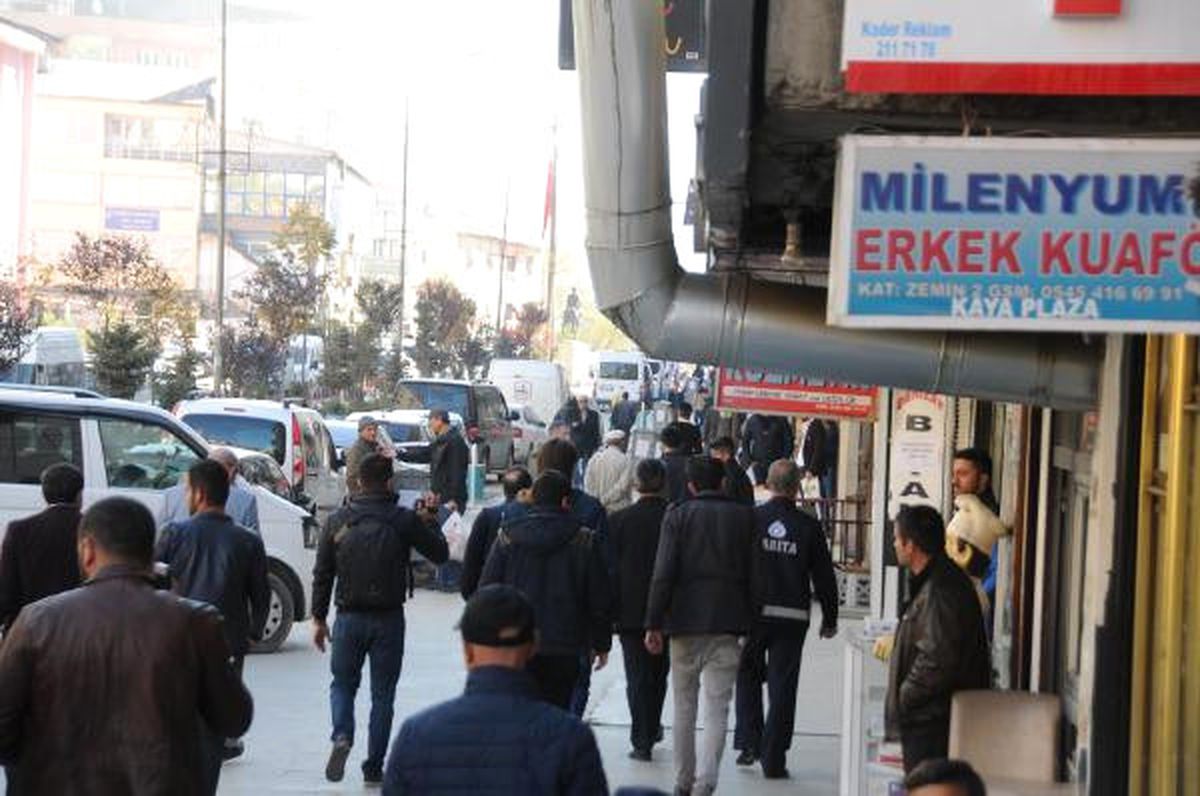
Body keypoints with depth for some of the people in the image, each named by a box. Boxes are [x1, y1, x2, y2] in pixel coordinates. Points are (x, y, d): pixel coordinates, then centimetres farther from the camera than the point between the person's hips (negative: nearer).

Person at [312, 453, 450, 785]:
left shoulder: (337, 521, -2)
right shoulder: (404, 520, -8)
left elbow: (322, 574, 2)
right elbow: (440, 554, 2)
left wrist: (319, 618, 10)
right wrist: (429, 519, 16)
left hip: (349, 618, 1)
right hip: (389, 619, -1)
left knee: (342, 684, 17)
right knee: (382, 693, 10)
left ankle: (342, 737, -10)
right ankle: (373, 767, 11)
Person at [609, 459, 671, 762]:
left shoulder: (619, 520, -8)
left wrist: (609, 612, 3)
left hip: (631, 612, -1)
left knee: (637, 677, 2)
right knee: (658, 674, 17)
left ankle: (642, 740, -1)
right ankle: (652, 729, 28)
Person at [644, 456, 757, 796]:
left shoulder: (678, 515, -1)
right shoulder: (744, 517, 4)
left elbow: (664, 573, -6)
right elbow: (753, 574, 4)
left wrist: (653, 624, -4)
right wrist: (752, 624, 11)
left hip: (684, 621, 0)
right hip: (727, 624, 0)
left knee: (684, 706, 13)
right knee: (717, 709, -2)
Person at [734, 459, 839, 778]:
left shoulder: (750, 519, -4)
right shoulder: (808, 527, -3)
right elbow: (824, 576, 3)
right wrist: (829, 619, 14)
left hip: (753, 613, 0)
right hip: (792, 617, 0)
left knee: (748, 676, 20)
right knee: (782, 687, 5)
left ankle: (749, 742, 11)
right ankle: (773, 759, 4)